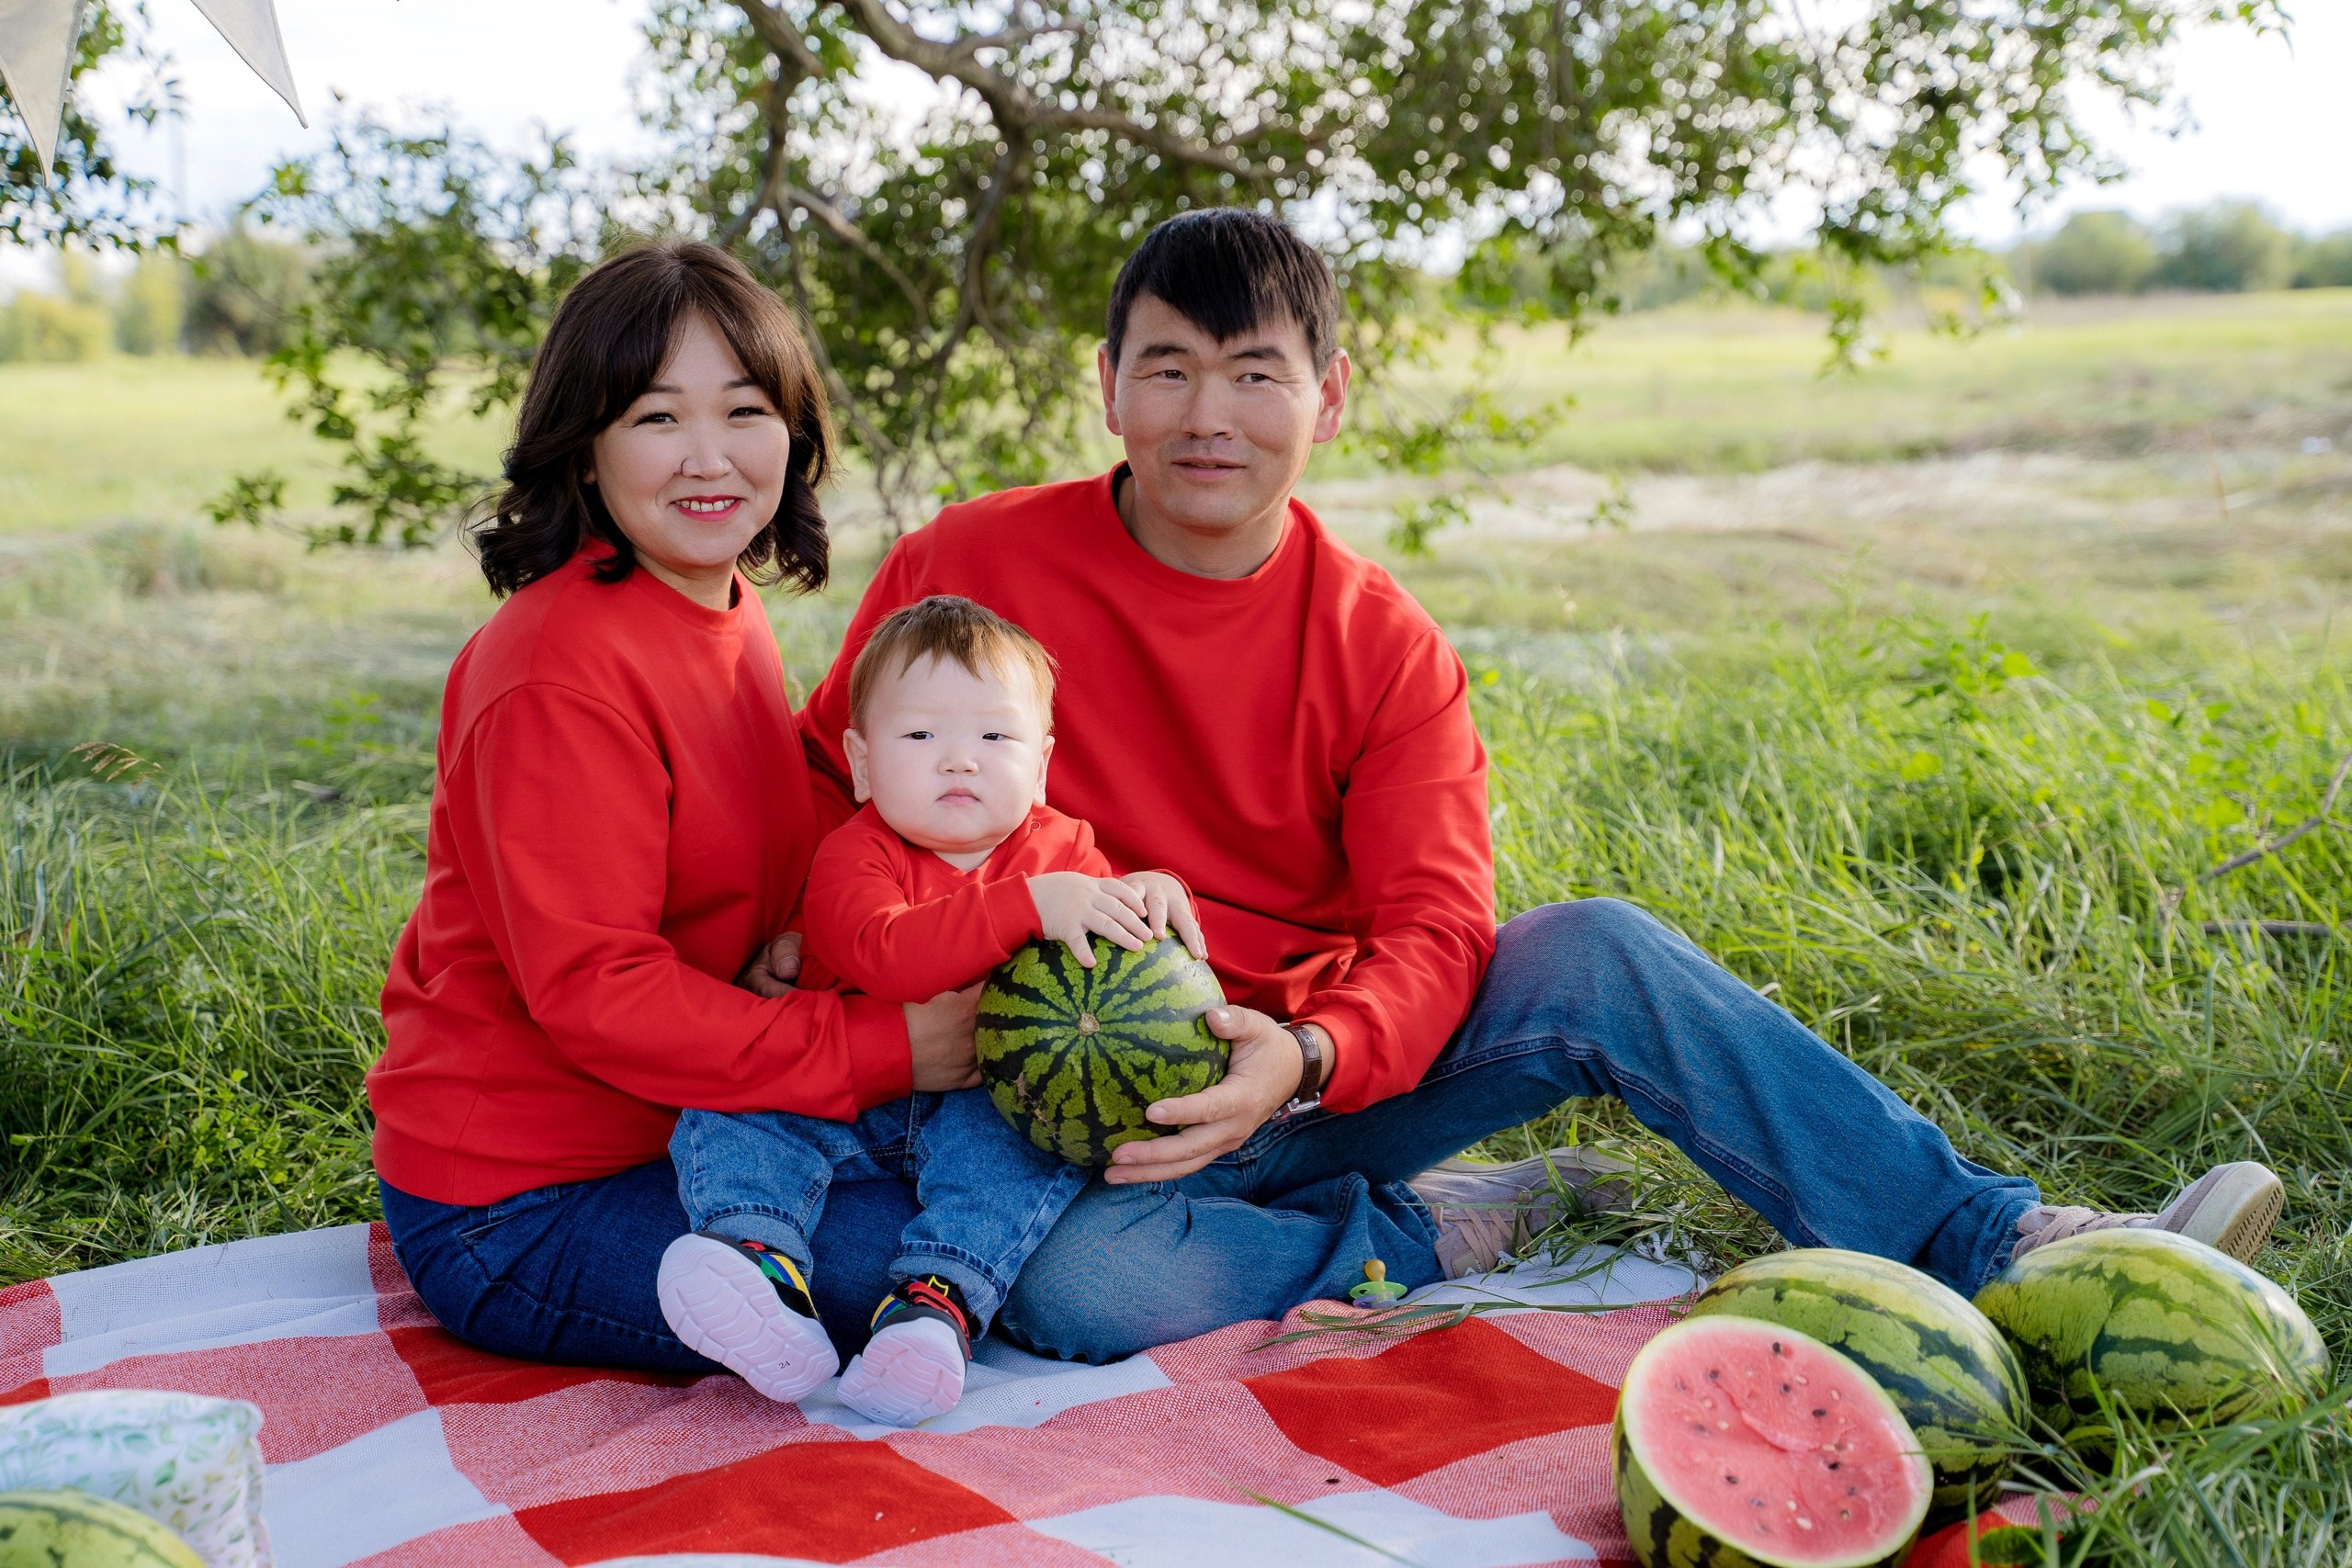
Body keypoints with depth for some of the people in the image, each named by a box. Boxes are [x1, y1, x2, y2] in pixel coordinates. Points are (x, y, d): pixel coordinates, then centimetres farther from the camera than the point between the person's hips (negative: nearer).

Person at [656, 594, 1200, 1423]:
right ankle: (765, 1265, -43)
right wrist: (1027, 906, -41)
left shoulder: (1059, 849, 3)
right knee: (730, 1097, -22)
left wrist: (1151, 896, -18)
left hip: (988, 1098, 1)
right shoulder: (854, 856, -11)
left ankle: (939, 1300, -43)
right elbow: (883, 956, -32)